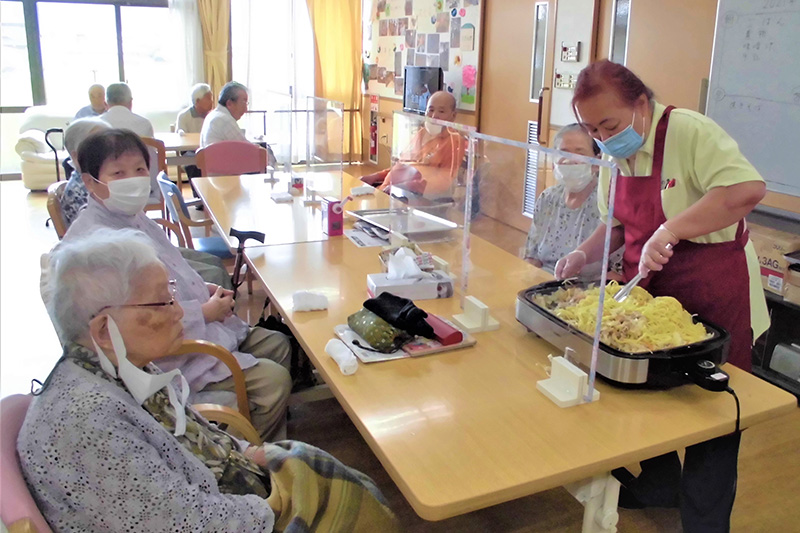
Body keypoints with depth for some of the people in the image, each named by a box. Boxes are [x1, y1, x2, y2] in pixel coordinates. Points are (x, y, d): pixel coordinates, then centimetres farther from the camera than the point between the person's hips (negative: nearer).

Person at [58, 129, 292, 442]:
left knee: (278, 345, 14)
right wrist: (204, 312, -19)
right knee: (273, 380, -15)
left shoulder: (132, 216, 8)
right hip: (174, 355, -11)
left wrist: (203, 289, 7)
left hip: (205, 324, 11)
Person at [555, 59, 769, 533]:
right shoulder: (615, 155, 5)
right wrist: (587, 253, -1)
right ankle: (657, 486, 41)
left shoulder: (690, 133, -19)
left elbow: (748, 189, -32)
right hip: (648, 293, 7)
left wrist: (671, 230, -36)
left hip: (712, 298, -7)